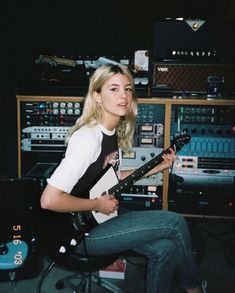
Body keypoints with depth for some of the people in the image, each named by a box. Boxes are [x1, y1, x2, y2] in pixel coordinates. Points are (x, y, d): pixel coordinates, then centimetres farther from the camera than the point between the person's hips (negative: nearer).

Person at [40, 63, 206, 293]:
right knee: (176, 222, -9)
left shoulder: (114, 132, 2)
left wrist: (156, 168, 7)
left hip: (104, 214, 8)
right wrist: (98, 205, -19)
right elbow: (49, 199, -30)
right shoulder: (87, 139, -26)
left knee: (166, 247, -6)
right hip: (83, 231, -8)